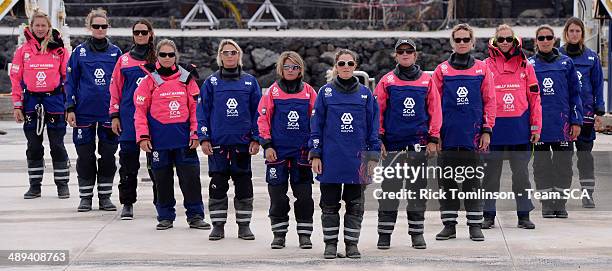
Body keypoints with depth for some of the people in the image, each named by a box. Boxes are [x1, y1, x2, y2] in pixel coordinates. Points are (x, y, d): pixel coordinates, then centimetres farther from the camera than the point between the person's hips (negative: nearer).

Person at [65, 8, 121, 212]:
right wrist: (70, 109, -3)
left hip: (109, 112, 1)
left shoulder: (115, 52, 6)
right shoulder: (79, 52, 3)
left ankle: (105, 196, 13)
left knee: (108, 155, 3)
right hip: (85, 111, -1)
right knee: (85, 155, 3)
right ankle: (85, 197, 12)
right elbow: (70, 81, 4)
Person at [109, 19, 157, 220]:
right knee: (128, 163, 2)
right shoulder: (124, 60, 8)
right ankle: (127, 203, 8)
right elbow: (115, 89, 8)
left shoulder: (159, 60, 6)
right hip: (129, 119, 1)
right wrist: (114, 115, 3)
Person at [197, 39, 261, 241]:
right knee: (217, 185, 2)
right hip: (217, 142, -1)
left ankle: (244, 225, 12)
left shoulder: (250, 82, 7)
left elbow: (257, 111, 7)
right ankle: (218, 225, 10)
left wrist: (256, 139, 0)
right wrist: (204, 138, -4)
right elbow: (203, 111, 4)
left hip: (242, 142, 1)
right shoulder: (211, 82, 5)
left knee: (244, 184, 4)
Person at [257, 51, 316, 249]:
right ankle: (279, 233, 13)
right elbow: (262, 119, 2)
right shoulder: (273, 91, 2)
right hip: (278, 151, 0)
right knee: (277, 195, 3)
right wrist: (267, 145, -4)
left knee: (304, 195, 0)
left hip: (302, 151, 1)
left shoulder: (308, 92, 5)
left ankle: (304, 234, 8)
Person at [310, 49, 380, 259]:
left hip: (357, 159, 1)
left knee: (355, 205, 5)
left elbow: (373, 126, 7)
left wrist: (373, 156, 2)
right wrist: (315, 155, -2)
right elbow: (316, 125, 4)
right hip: (331, 158, -1)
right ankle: (330, 243, 13)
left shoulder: (365, 94, 6)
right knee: (330, 204, 5)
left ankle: (352, 243, 14)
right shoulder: (326, 92, 3)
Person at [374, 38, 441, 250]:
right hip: (392, 144, -1)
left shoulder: (426, 81, 6)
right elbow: (377, 111, 4)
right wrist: (378, 139, -2)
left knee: (418, 190, 6)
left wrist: (433, 139, 0)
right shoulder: (387, 81, 4)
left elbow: (435, 111, 6)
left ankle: (417, 233, 14)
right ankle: (384, 234, 5)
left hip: (419, 144, 1)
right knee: (389, 189, -2)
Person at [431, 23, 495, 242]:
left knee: (473, 181, 3)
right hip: (448, 136, 1)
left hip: (473, 136, -1)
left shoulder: (482, 69, 6)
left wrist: (487, 130, -1)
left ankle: (475, 225, 9)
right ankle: (449, 225, 12)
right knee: (447, 182, 5)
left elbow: (489, 101, 5)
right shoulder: (442, 70, 6)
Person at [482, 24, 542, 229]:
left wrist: (536, 126, 1)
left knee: (521, 172, 7)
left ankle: (524, 214, 14)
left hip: (520, 129, 1)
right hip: (494, 127, -1)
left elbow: (534, 97, 6)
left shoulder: (525, 65, 6)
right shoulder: (486, 66, 2)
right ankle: (488, 214, 13)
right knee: (491, 172, 5)